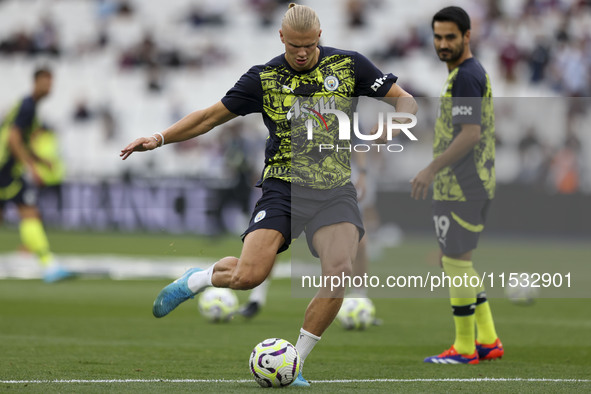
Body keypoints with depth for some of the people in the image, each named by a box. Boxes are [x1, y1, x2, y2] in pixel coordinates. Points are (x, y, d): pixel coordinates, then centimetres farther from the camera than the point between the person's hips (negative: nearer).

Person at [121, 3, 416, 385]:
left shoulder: (349, 65, 2)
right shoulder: (264, 78, 1)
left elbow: (406, 101, 6)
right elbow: (212, 116, 8)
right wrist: (161, 138, -1)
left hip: (335, 190, 1)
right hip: (283, 186, -1)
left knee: (339, 273, -22)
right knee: (249, 275, -19)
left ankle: (294, 363, -4)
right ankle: (196, 280, 17)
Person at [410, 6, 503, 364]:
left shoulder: (465, 77, -15)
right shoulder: (478, 73, 17)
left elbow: (471, 133, -23)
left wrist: (432, 170, -22)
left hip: (461, 186, -11)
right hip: (478, 183, 11)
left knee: (456, 260, -5)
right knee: (456, 260, 16)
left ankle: (465, 348, 0)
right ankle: (488, 341, 17)